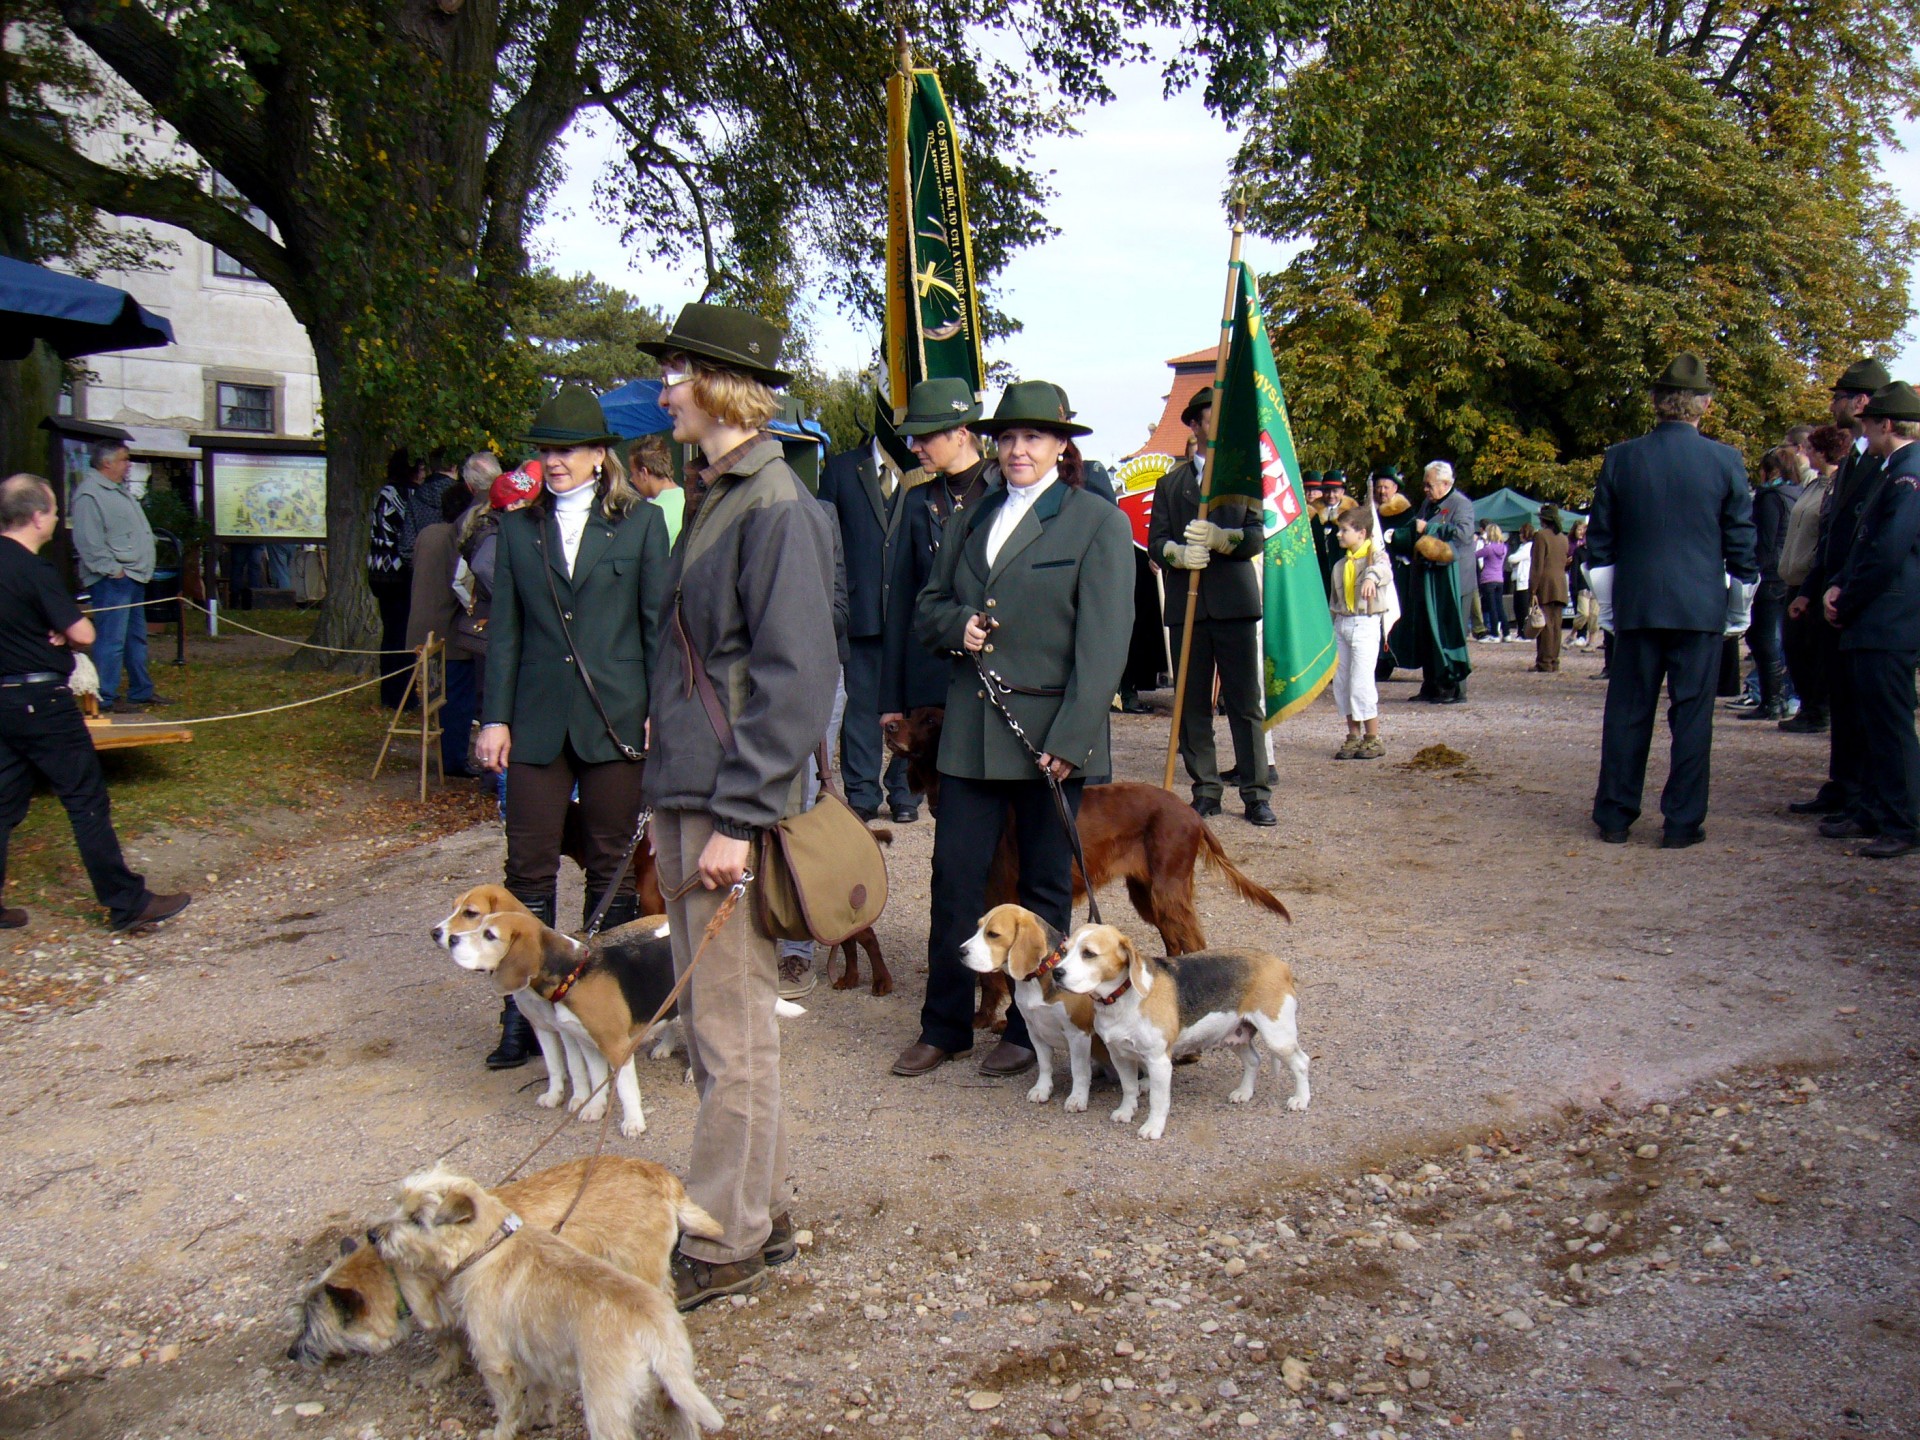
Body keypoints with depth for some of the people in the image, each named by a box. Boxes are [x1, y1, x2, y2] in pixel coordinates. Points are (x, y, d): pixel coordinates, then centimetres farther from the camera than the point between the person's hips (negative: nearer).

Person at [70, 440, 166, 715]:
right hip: (112, 580, -11)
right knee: (112, 640, -10)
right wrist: (113, 570, -20)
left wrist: (141, 569, 18)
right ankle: (105, 700, -6)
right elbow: (89, 542, -22)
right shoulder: (89, 494, -15)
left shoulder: (118, 490, 18)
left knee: (136, 637, 18)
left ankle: (141, 691, 28)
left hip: (133, 576, 11)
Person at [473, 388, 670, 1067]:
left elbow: (659, 623, 2)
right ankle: (524, 1012, 13)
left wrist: (660, 710, -4)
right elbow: (504, 629, 9)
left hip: (615, 718, -2)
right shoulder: (518, 526, 10)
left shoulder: (640, 521, 3)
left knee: (612, 866, 7)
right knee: (529, 868, 3)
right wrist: (495, 717, 3)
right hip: (538, 722, 2)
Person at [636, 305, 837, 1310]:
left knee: (733, 1033, 2)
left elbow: (794, 678, -19)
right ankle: (762, 1213, 30)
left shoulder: (776, 508, -14)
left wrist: (738, 817, -20)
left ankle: (723, 1245, 16)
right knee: (711, 1025, 17)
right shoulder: (710, 497, 15)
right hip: (683, 795, 10)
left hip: (733, 804, -10)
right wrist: (669, 802, 18)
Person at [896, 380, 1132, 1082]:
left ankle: (1029, 1029, 22)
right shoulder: (971, 518, 13)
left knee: (1046, 887, 8)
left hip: (1051, 734, -4)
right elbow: (928, 606, 18)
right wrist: (957, 625, -6)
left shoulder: (1097, 522, -2)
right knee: (954, 876, 4)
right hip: (970, 732, 4)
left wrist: (1070, 738, -16)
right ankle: (944, 1025, 18)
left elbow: (1103, 641, -9)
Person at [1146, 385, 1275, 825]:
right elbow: (1155, 541, 6)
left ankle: (1257, 794, -1)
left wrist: (1221, 538, -20)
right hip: (1186, 605, 1)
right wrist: (1177, 553, -18)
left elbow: (1257, 537, 1)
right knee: (1192, 704, 2)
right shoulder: (1170, 483, 16)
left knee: (1246, 702, -4)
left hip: (1235, 602, -1)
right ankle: (1205, 790, 11)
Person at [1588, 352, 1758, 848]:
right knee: (1691, 713, 4)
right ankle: (1682, 822, 7)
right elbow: (1742, 543, 2)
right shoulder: (1725, 460, -3)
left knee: (1627, 712, 7)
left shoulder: (1620, 458, -1)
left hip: (1637, 604, 1)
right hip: (1702, 606, -1)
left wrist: (1609, 604, 12)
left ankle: (1615, 817, 12)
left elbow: (1599, 542, 4)